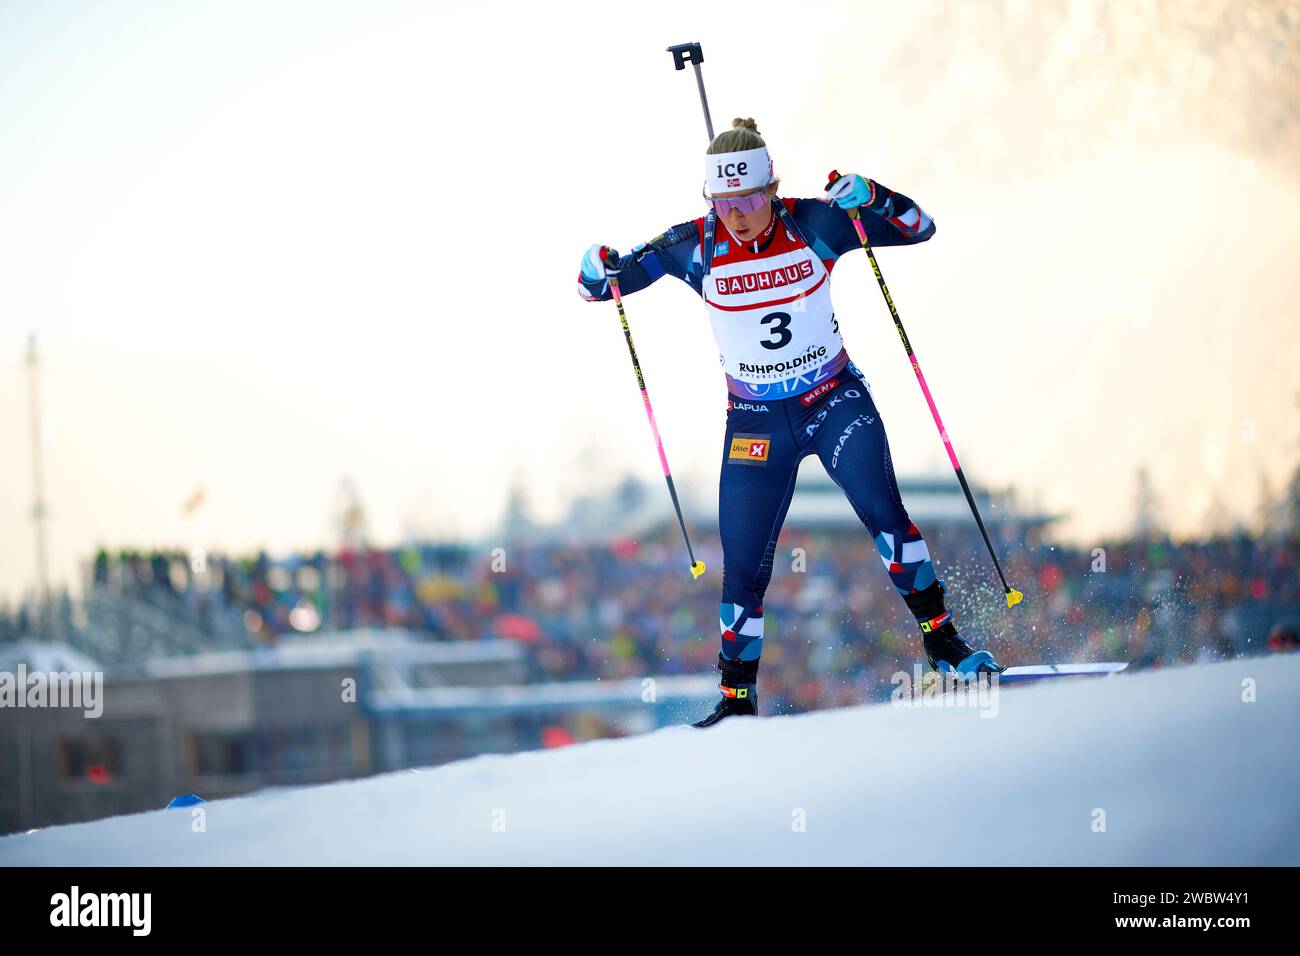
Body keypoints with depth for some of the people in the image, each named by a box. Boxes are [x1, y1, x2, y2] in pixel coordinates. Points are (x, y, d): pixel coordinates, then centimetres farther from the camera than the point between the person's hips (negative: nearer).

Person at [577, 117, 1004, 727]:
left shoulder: (814, 225, -13)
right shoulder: (696, 247, -11)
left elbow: (919, 227, -9)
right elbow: (595, 286, -5)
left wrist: (867, 198, -27)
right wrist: (601, 268, -28)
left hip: (836, 401, -1)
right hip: (757, 421, 1)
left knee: (881, 508, -23)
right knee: (744, 567, -2)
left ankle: (942, 643, -12)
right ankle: (738, 699, 14)